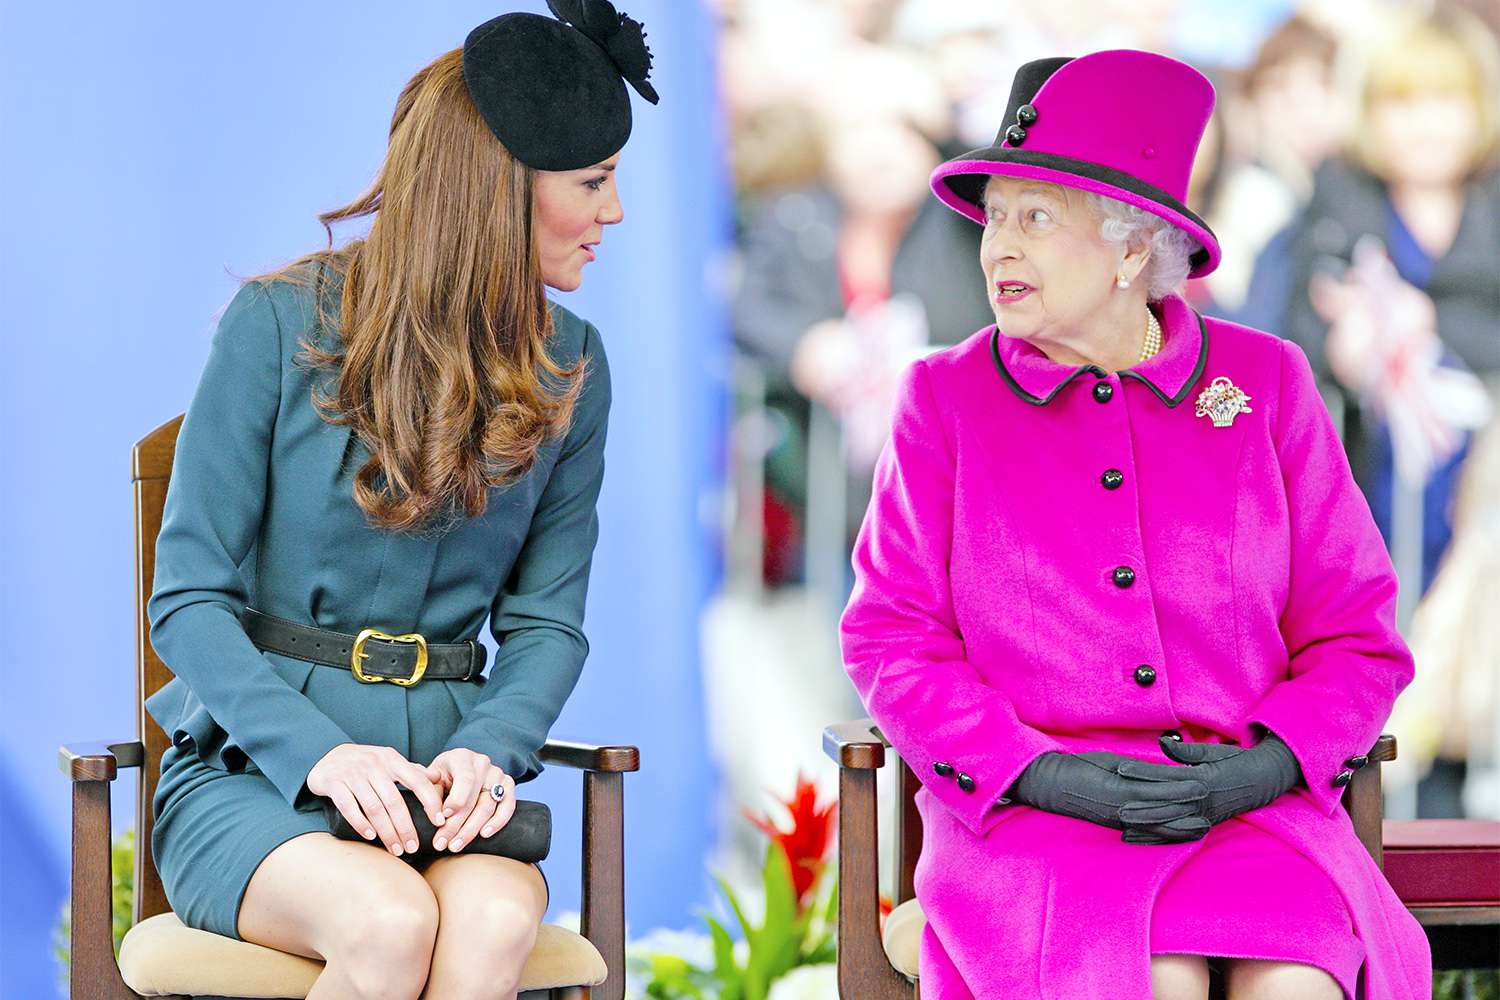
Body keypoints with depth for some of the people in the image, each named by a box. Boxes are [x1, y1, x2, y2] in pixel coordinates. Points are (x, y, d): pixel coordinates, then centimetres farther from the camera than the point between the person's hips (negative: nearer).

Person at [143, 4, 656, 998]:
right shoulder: (282, 324, -4)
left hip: (441, 769, 3)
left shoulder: (569, 367, 9)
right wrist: (320, 753, -20)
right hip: (254, 768, -3)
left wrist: (488, 748, -13)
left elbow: (547, 619, 10)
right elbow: (188, 598, -4)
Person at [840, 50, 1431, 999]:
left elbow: (1356, 636, 9)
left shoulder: (1266, 384, 9)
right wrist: (1042, 775, -11)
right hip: (1030, 816, -1)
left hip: (1249, 806, 1)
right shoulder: (946, 401, 8)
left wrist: (1266, 766, -10)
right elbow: (893, 641, 5)